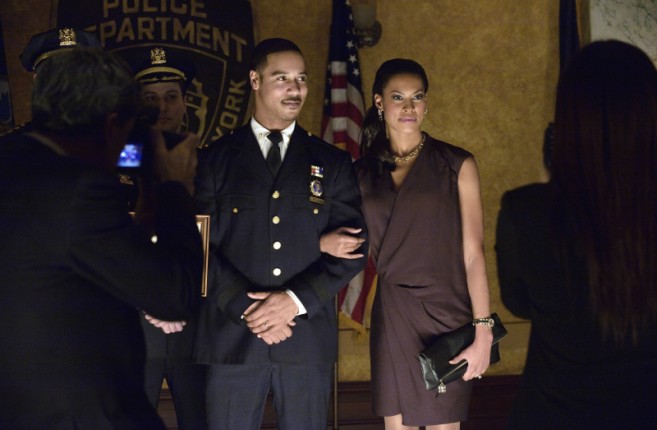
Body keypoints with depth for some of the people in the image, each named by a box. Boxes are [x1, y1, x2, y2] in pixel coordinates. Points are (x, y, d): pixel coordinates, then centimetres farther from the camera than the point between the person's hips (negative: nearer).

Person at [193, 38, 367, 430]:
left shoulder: (332, 163, 9)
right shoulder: (216, 160, 6)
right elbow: (203, 247, 0)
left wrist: (296, 300, -10)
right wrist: (247, 308, -12)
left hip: (309, 336, 1)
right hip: (234, 336, -1)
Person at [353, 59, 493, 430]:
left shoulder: (457, 165, -1)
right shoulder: (364, 172, 9)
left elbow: (473, 253, -6)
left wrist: (483, 332, -12)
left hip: (446, 314, -2)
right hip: (392, 316, 3)